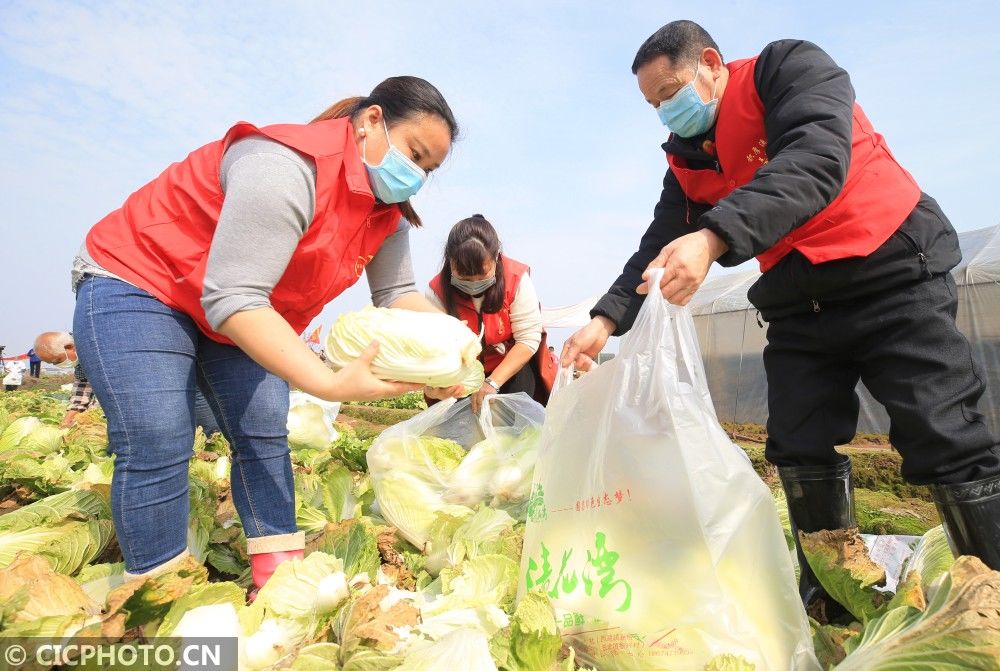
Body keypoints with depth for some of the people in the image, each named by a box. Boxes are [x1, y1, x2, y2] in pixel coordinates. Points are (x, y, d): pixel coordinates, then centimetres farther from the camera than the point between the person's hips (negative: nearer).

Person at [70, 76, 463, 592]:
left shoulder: (387, 213, -6)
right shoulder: (287, 166, -33)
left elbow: (398, 292, -6)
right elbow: (232, 298, -38)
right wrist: (333, 383, -46)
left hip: (241, 308, 7)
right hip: (137, 282, -7)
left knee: (264, 436, 0)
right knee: (158, 448, -13)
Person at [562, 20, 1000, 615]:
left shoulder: (792, 67, -7)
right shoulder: (686, 160, 9)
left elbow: (814, 159, -26)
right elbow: (660, 248, 1)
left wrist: (713, 237, -41)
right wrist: (606, 320, -14)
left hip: (891, 272, -5)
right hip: (798, 306, 6)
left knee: (945, 440, -9)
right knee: (799, 449, 2)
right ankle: (830, 595, 16)